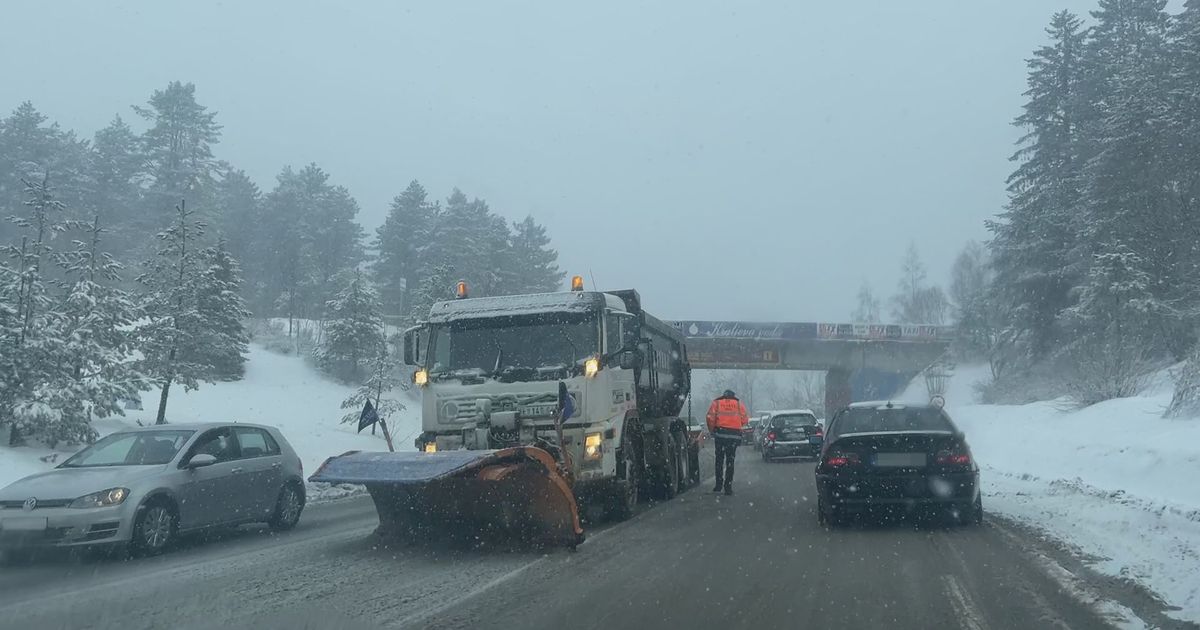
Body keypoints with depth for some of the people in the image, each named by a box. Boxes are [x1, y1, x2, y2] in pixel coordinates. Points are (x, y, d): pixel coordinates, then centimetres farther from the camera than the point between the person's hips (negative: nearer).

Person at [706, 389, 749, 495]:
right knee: (730, 461, 6)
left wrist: (711, 431, 11)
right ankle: (728, 486, 3)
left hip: (720, 434, 0)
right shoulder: (739, 404, 13)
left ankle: (719, 485, 12)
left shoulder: (716, 403, 9)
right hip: (734, 435, 1)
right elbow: (745, 420, 3)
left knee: (719, 460, 12)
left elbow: (710, 418, -2)